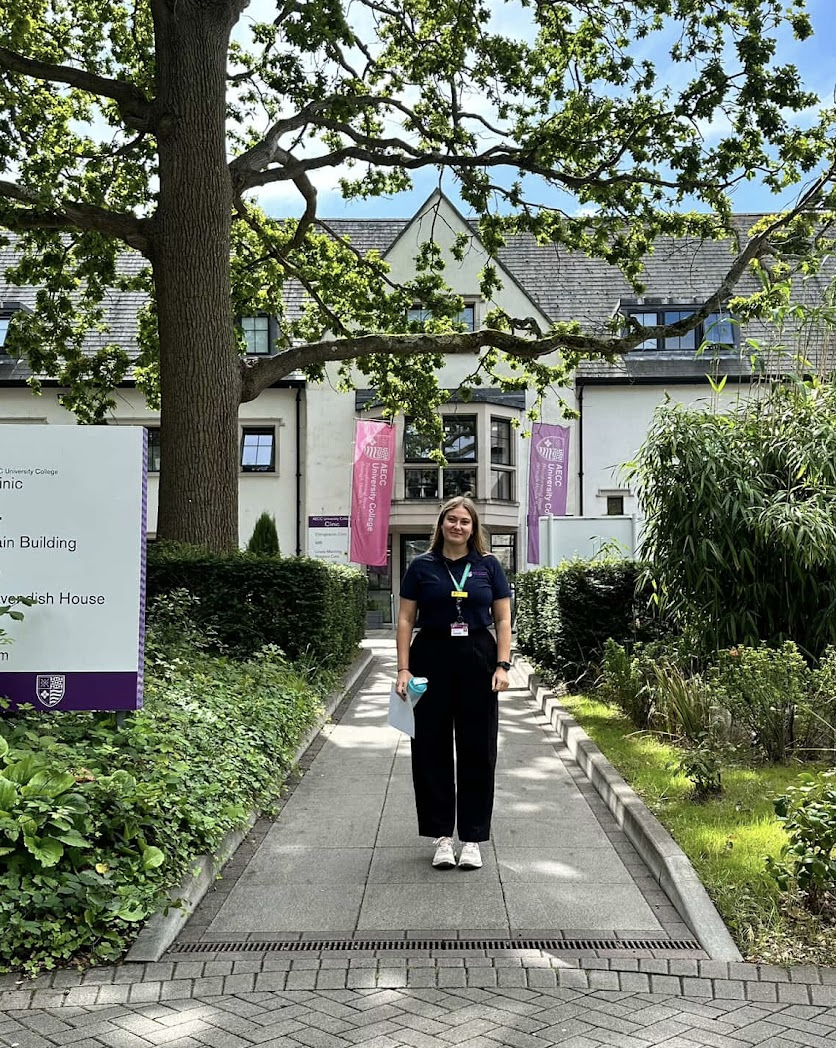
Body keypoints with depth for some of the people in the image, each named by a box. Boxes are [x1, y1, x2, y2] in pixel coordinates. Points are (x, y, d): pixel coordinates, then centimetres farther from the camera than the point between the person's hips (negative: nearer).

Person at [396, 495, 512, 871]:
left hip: (478, 660, 0)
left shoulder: (489, 566, 6)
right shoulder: (422, 566, 4)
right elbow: (406, 619, 2)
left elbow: (503, 619, 5)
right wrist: (403, 669, -6)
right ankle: (442, 836, 16)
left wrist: (503, 665, -6)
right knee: (432, 749, 4)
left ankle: (471, 839, 15)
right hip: (431, 660, 0)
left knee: (477, 751, 4)